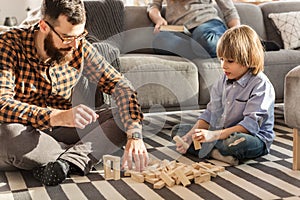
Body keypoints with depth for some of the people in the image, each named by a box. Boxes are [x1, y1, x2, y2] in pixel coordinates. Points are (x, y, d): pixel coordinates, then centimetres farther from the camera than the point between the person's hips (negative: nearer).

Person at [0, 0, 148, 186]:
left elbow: (120, 85, -8)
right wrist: (61, 117, -43)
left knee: (127, 118, -11)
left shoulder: (80, 48, -5)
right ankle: (83, 156, -16)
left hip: (59, 130, 4)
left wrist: (134, 136, -25)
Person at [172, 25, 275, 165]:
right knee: (178, 130, 3)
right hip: (219, 132, 8)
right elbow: (211, 113, 7)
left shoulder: (261, 85, -17)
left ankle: (206, 149, -17)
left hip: (254, 137, -8)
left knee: (241, 142, -44)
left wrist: (214, 135, -34)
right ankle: (213, 152, -19)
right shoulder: (224, 81, 7)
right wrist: (191, 135, -11)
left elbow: (251, 124, -26)